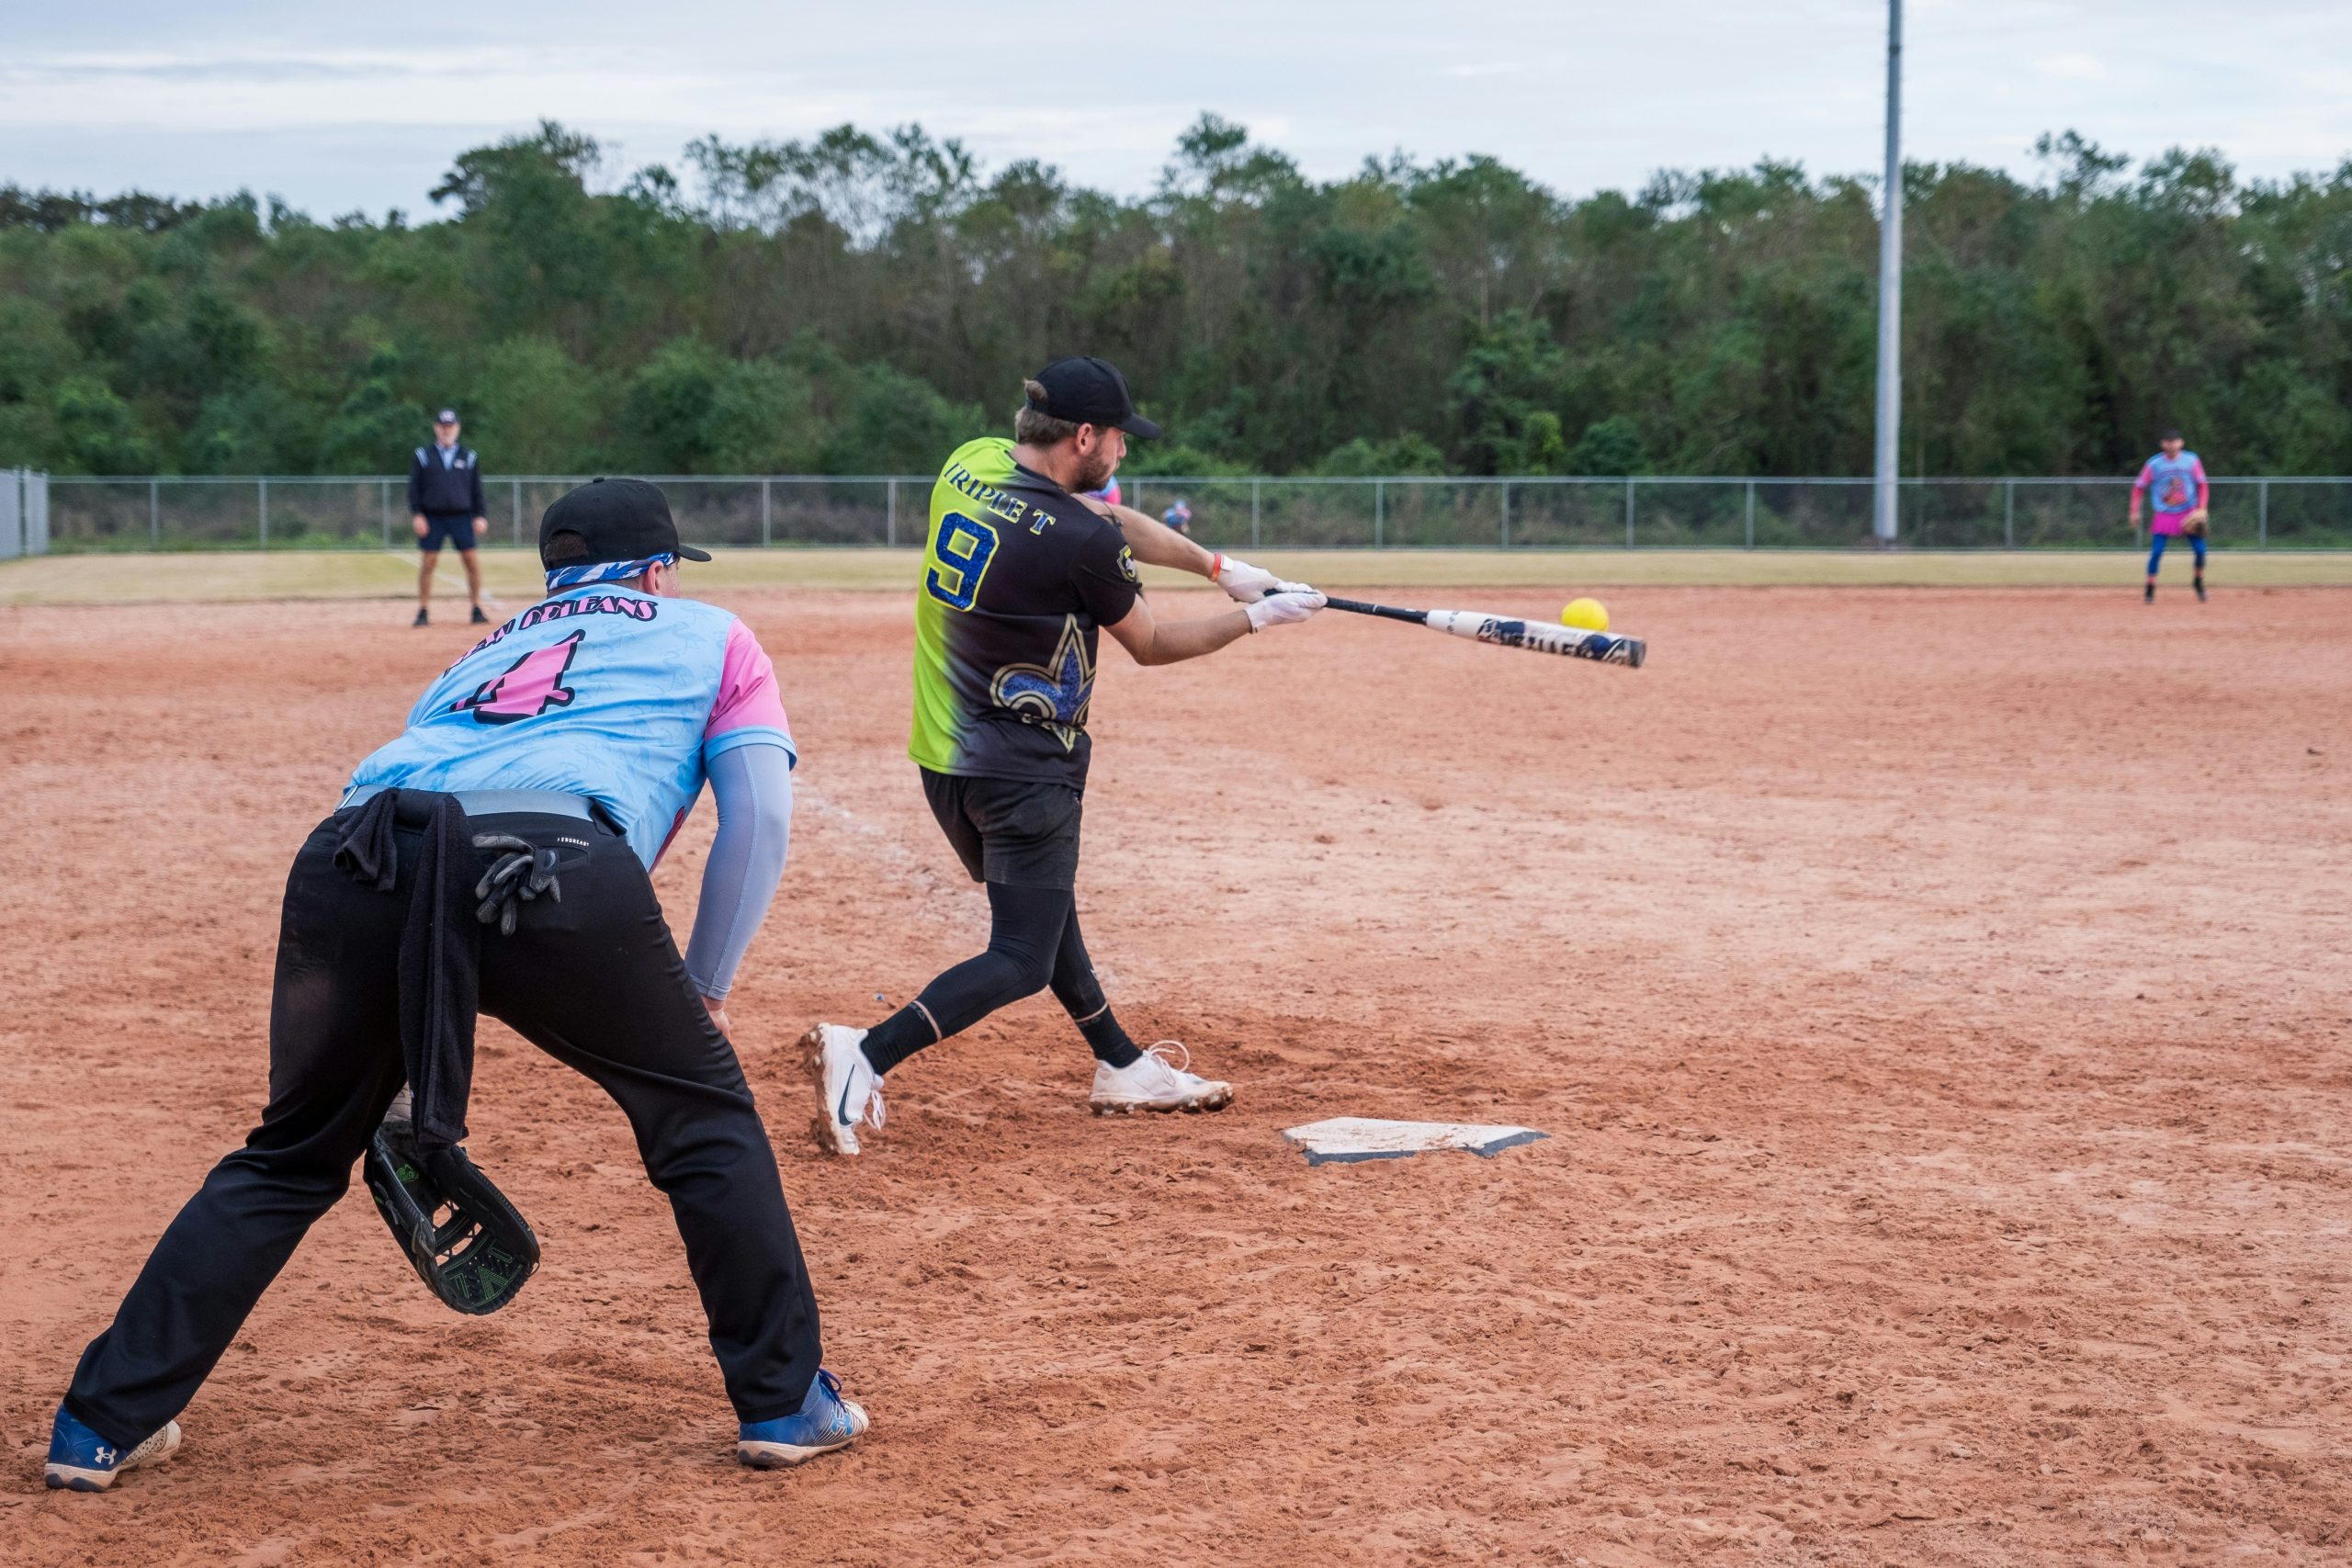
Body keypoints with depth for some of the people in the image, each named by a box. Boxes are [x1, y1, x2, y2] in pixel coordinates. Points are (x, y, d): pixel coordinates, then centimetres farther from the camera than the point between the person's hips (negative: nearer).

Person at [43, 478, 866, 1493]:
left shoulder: (483, 653, 42)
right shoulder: (711, 635, 32)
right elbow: (760, 818, 18)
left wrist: (408, 1079, 39)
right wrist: (703, 989, 26)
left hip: (354, 861, 4)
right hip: (560, 863, -4)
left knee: (292, 1157, 21)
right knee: (703, 1114, 18)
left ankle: (104, 1423, 22)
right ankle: (784, 1403, 20)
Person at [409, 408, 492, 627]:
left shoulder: (469, 457, 10)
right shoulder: (423, 456, 6)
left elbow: (477, 490, 11)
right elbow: (414, 488, 4)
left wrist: (480, 516, 2)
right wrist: (417, 514, -6)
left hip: (462, 517, 1)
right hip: (432, 517, -1)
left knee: (472, 561, -4)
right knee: (427, 563, -3)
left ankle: (477, 609, 5)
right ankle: (423, 611, 4)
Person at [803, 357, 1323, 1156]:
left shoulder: (969, 464, 1)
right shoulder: (1081, 543, -22)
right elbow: (1151, 645, -5)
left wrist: (1218, 566, 14)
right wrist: (1256, 617, 6)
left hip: (942, 753, 9)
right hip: (1024, 773, -9)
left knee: (1042, 911, 23)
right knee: (1021, 959, -3)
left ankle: (1124, 1068, 36)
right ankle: (868, 1052, -19)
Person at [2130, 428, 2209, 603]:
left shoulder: (2192, 460, -2)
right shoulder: (2154, 464, -4)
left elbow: (2202, 485, 2)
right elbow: (2139, 488, 3)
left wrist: (2201, 509, -9)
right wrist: (2134, 512, -4)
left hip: (2188, 514, 1)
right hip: (2163, 515, -1)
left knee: (2200, 549, -6)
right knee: (2156, 551, -12)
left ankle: (2198, 581, 20)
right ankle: (2150, 589, 1)